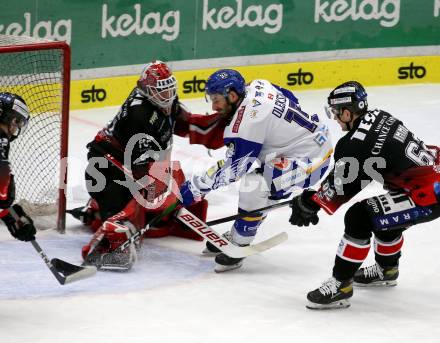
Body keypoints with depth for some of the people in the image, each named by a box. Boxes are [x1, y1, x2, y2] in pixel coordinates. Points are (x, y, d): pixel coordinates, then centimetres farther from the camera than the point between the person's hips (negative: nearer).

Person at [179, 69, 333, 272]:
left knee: (253, 184, -23)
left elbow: (230, 168, -20)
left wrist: (195, 188, -13)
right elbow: (290, 99, 17)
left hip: (310, 159, -11)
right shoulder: (256, 87, -1)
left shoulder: (246, 122, -25)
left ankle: (238, 245, -7)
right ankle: (236, 236, 28)